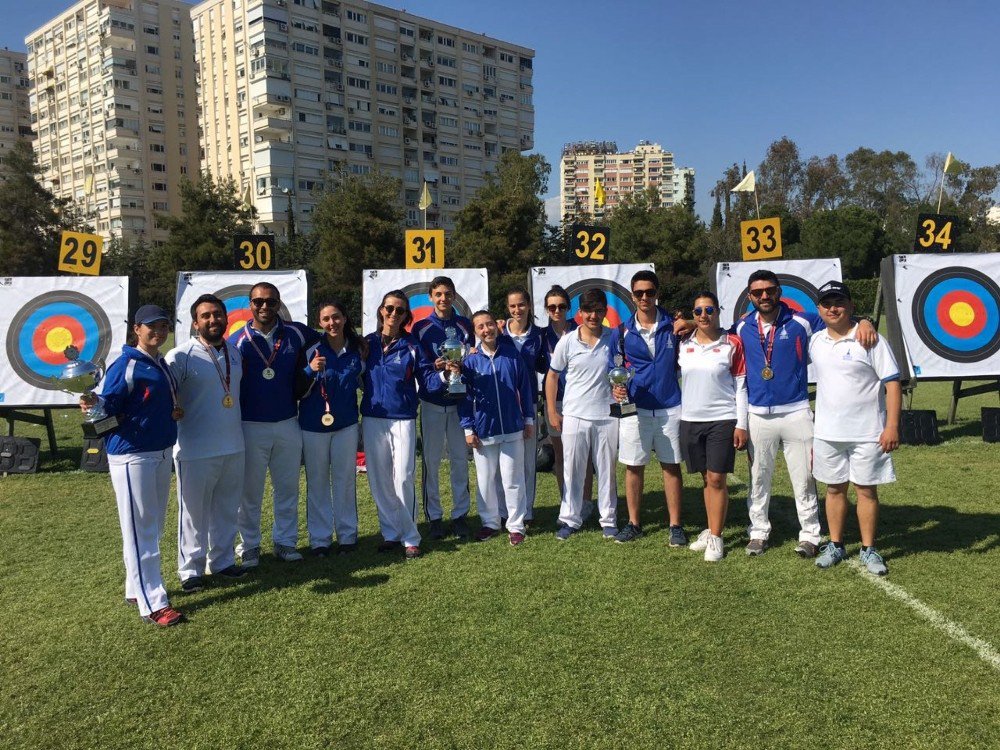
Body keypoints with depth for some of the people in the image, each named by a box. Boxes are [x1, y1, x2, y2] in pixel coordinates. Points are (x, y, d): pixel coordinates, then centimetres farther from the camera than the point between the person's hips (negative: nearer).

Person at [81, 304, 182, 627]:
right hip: (132, 456, -9)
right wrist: (93, 403, -38)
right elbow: (108, 404, -20)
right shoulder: (125, 365, -13)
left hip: (161, 453, 9)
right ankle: (153, 604, -1)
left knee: (153, 527, 18)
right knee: (139, 530, -4)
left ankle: (136, 589, 32)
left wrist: (176, 410, 10)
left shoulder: (162, 364, 12)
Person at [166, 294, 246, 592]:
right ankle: (190, 569, 19)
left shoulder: (235, 352, 8)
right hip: (196, 451, -6)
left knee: (227, 509, 16)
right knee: (194, 511, 5)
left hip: (234, 447, 6)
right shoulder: (181, 356, -12)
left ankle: (222, 561, 31)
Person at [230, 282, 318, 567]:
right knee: (250, 489, 8)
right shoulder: (238, 340, -6)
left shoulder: (296, 333, -1)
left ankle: (285, 541, 24)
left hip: (288, 424, 2)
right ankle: (249, 545, 22)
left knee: (288, 487, 11)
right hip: (251, 426, -2)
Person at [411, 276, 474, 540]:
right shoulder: (421, 327, 3)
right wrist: (434, 367, -17)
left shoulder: (465, 325, 6)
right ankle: (434, 516, 12)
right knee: (431, 461, 1)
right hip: (431, 402, -1)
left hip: (459, 401, 1)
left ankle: (460, 515, 16)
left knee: (460, 460, 5)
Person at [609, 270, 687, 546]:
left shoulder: (674, 325, 2)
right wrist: (616, 388, -13)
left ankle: (675, 525, 16)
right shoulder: (622, 332, 2)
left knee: (671, 466, 6)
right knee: (634, 467, 7)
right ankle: (633, 523, 20)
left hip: (670, 407, 0)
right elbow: (614, 369, 9)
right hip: (634, 408, 1)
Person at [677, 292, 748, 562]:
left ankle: (716, 538, 7)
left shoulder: (732, 344, -4)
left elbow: (741, 386, -3)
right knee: (706, 479, 12)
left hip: (722, 420, -3)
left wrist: (741, 424, -6)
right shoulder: (684, 344, 5)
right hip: (691, 420, 3)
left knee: (717, 479, -2)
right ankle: (710, 530, 24)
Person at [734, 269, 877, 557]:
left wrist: (865, 322, -19)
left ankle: (809, 535, 16)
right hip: (757, 415, 2)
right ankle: (759, 532, 24)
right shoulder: (742, 327, 4)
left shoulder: (802, 321, -3)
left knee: (803, 479, 4)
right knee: (758, 478, 11)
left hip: (796, 412, -2)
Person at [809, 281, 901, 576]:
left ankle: (868, 549, 18)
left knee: (866, 490, 5)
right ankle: (836, 545, 25)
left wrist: (892, 426, -16)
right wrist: (812, 431, 13)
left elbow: (892, 384, -9)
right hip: (827, 433, 4)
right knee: (834, 488, 12)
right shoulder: (815, 342, 6)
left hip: (867, 432, -4)